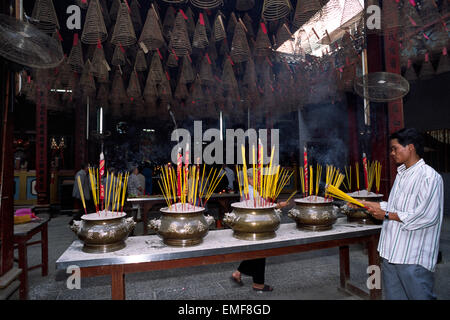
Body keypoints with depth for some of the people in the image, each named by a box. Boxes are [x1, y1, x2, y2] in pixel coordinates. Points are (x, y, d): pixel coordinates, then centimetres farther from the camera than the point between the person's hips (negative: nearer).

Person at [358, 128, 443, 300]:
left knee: (420, 296, 5)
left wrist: (387, 215, -16)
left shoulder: (429, 177, -15)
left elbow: (427, 216, -21)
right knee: (393, 295, 18)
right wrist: (369, 205, 16)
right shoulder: (401, 173, 14)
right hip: (391, 253, 9)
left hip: (413, 258, -9)